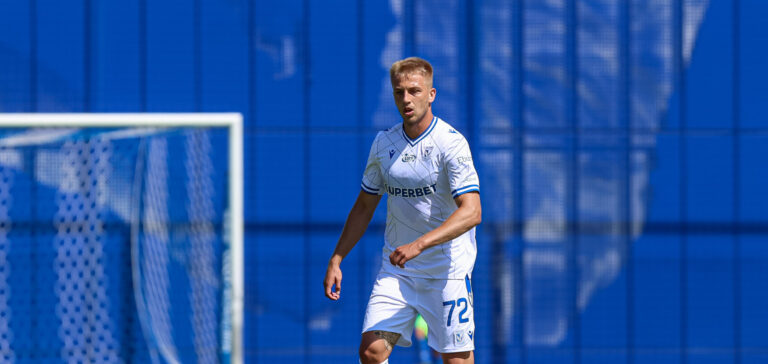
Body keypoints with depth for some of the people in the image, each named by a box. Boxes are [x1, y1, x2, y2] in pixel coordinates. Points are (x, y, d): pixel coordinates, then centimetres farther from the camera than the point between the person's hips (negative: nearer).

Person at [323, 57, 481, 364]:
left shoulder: (451, 143, -13)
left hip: (447, 269, -4)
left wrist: (418, 245, -33)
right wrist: (336, 260, 11)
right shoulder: (383, 143, 5)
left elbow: (471, 212, -23)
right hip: (395, 271, 5)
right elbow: (364, 207, 17)